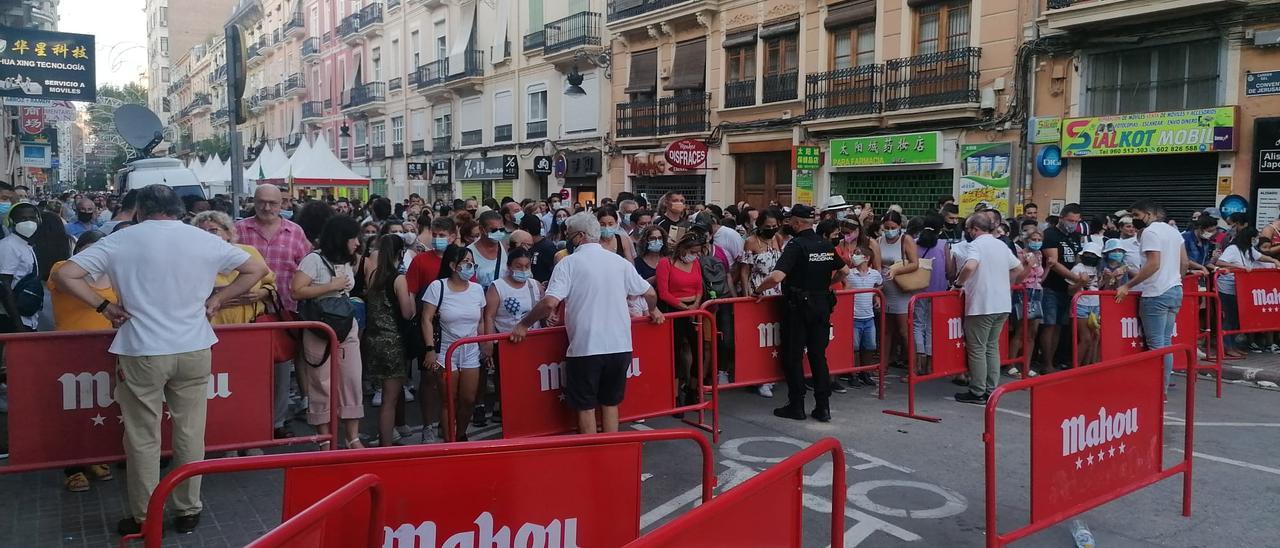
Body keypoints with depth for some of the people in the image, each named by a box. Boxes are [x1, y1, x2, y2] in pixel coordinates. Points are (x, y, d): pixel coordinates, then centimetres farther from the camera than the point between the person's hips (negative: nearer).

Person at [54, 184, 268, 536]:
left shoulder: (121, 241, -2)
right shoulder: (204, 240, 2)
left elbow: (65, 275, -6)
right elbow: (257, 269, 9)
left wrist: (104, 306, 1)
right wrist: (217, 300, 9)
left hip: (142, 352, -1)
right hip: (194, 350, 2)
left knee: (143, 438, 9)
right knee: (190, 434, 11)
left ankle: (143, 517, 20)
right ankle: (188, 512, 21)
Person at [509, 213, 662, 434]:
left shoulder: (568, 263, -6)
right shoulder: (620, 262, 6)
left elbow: (550, 303, -17)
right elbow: (650, 293, 13)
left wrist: (524, 325, -3)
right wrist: (653, 310, 35)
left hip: (585, 347, -4)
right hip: (620, 346, 4)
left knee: (585, 407, 8)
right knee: (610, 403, 18)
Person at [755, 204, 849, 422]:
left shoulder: (796, 245, -15)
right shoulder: (827, 245, 6)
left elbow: (776, 277, -25)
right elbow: (845, 270, 19)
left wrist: (759, 289, -10)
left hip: (799, 307, -6)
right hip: (823, 304, 6)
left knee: (793, 356, 5)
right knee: (818, 355, 11)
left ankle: (796, 406, 9)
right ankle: (823, 406, 11)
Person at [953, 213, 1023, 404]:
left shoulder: (976, 245, -11)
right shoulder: (1001, 245, 13)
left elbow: (970, 266, -30)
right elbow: (1018, 269, 21)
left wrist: (959, 282, -15)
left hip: (981, 306, -8)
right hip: (1002, 304, 8)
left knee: (977, 349, 1)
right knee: (992, 347, 15)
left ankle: (977, 393, 5)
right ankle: (991, 390, 17)